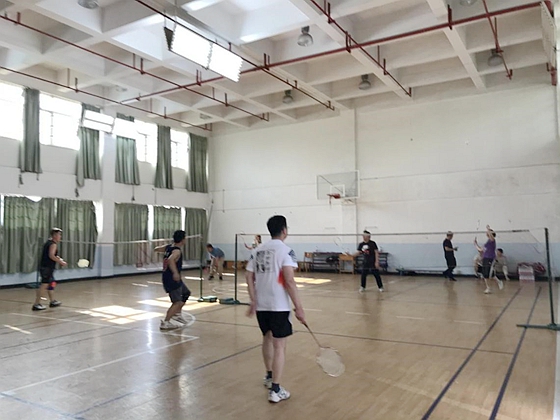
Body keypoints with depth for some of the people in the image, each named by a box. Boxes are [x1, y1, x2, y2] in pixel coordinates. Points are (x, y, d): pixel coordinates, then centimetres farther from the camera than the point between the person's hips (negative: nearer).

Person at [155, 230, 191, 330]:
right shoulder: (177, 251, -21)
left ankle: (177, 314, 29)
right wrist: (175, 272, -51)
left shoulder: (168, 247, 4)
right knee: (177, 302, -7)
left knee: (186, 293, 24)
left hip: (167, 277, 10)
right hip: (172, 279, -10)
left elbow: (156, 249, 19)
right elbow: (170, 260, -41)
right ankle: (165, 323, -6)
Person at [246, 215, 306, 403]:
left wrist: (254, 301, 12)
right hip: (279, 306, -6)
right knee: (279, 346, 1)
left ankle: (269, 376, 40)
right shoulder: (285, 250, -11)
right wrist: (298, 307, -15)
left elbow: (249, 277, 6)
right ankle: (275, 390, 4)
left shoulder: (257, 250, 8)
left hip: (261, 305, 7)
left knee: (267, 339, 24)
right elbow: (289, 281, -19)